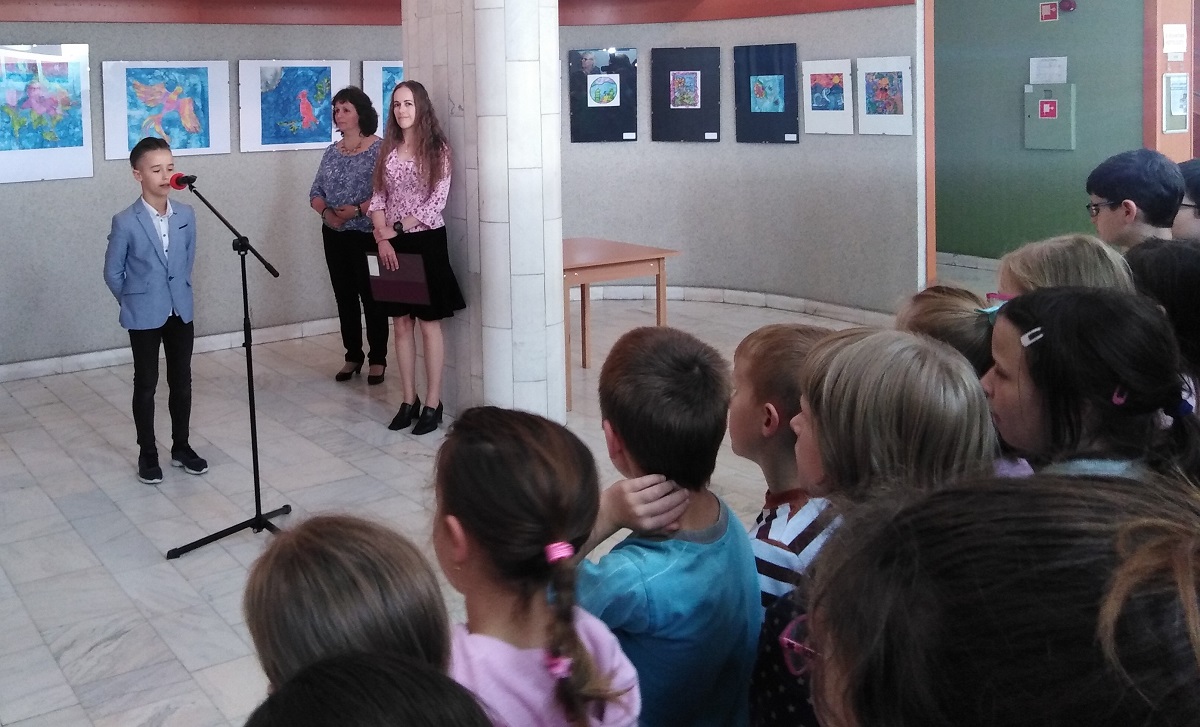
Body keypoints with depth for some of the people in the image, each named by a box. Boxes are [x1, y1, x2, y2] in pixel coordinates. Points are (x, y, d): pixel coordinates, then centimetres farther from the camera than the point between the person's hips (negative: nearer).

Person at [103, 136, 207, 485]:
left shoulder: (186, 215, -1)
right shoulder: (125, 222, -14)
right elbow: (113, 272, -4)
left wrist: (179, 295, 13)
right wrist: (134, 302, 3)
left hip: (181, 312, 4)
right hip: (144, 317, -4)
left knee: (182, 381, 12)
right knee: (146, 384, 7)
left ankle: (181, 446, 27)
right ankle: (147, 453, 19)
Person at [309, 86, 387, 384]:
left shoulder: (379, 149, -8)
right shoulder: (332, 152, 10)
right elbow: (316, 192, 11)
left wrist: (357, 210, -22)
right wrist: (325, 211, -10)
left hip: (367, 234, -6)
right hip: (334, 236, 6)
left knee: (371, 296, 0)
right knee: (344, 296, 11)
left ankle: (378, 359, 11)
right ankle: (353, 356, 22)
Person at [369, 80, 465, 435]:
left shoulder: (437, 149, -6)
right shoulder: (388, 149, 8)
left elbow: (437, 202, -12)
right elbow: (378, 198, 6)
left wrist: (397, 228, -15)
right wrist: (382, 238, -10)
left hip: (426, 242, -5)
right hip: (393, 246, 5)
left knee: (429, 324, 0)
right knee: (401, 324, 8)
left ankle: (433, 404, 6)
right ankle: (409, 401, 17)